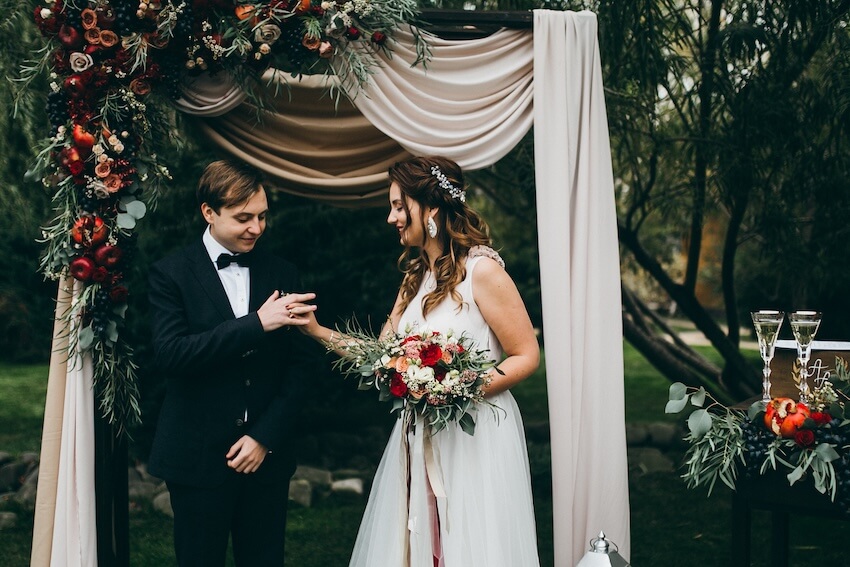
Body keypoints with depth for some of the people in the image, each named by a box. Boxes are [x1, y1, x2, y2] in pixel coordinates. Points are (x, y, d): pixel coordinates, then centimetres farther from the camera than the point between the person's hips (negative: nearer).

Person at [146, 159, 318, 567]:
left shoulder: (281, 274, 7)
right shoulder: (171, 274, -4)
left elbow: (298, 365, 5)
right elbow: (169, 354, -18)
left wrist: (266, 436, -6)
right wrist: (257, 323, -23)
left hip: (266, 455, 3)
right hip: (198, 457, -3)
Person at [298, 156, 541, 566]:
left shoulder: (481, 270, -12)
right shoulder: (416, 276, 12)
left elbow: (527, 356, -11)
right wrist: (318, 332, 2)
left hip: (475, 436, -7)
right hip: (419, 438, 7)